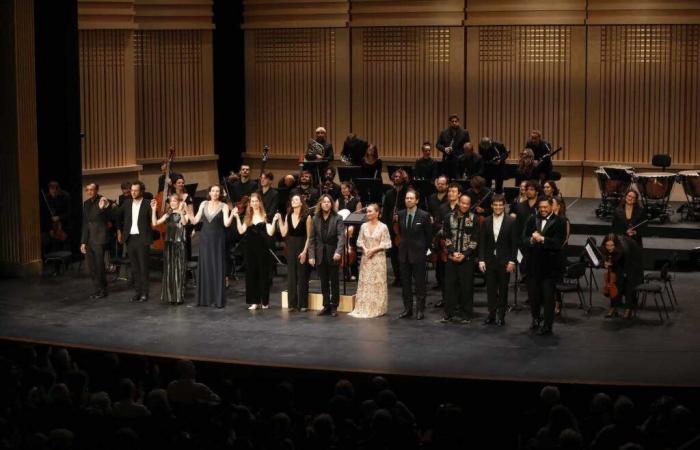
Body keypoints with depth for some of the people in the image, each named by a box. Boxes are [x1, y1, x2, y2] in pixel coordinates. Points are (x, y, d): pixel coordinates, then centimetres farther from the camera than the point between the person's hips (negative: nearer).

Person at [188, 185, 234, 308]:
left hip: (217, 239, -3)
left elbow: (226, 224, -14)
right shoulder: (204, 204, 6)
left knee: (217, 268, -2)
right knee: (204, 267, 5)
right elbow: (195, 221, 5)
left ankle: (218, 299, 2)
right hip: (205, 238, 3)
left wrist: (232, 215, -28)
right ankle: (204, 299, 12)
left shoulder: (224, 206, -2)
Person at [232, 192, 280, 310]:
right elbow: (241, 231, -3)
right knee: (251, 274, 4)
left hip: (262, 248, -3)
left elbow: (270, 233, -10)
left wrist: (274, 220, -21)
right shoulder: (248, 217, 9)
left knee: (263, 274, 2)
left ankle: (264, 301, 11)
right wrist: (237, 217, -6)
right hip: (250, 248, 3)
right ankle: (254, 301, 10)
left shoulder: (265, 216, -1)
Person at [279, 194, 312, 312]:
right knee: (291, 276, 5)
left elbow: (308, 236, -7)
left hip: (302, 248, -4)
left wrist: (305, 251, -13)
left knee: (302, 276, 0)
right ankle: (292, 303, 10)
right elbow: (284, 234, 2)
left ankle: (302, 304, 6)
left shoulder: (306, 217, -6)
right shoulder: (288, 216, 7)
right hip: (290, 248, 4)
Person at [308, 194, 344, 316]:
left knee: (334, 282, 5)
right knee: (324, 282, 8)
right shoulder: (316, 219, 4)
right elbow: (312, 239, 4)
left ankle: (334, 307, 13)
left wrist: (338, 252, -28)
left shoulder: (337, 218, -5)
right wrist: (311, 255, -3)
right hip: (320, 255, 3)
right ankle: (326, 306, 15)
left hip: (333, 255, -3)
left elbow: (340, 236, -14)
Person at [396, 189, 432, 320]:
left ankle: (420, 310, 8)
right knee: (405, 283, 8)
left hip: (418, 253, -4)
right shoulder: (400, 214, 3)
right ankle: (407, 309, 15)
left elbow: (429, 235, 0)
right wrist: (404, 244, 12)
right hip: (404, 253, 4)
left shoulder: (424, 216, -9)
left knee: (419, 283, 2)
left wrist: (424, 249, 4)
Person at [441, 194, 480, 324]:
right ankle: (449, 312, 12)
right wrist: (453, 252, -8)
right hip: (452, 257, 2)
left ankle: (466, 314, 8)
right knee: (450, 284, 3)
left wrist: (464, 254, -11)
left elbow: (475, 240, -4)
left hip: (467, 258, -2)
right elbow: (446, 237, 5)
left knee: (466, 286, 0)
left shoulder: (474, 219, -2)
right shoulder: (449, 218, 4)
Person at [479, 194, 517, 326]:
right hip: (490, 261, 2)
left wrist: (512, 261, -9)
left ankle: (501, 316, 11)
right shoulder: (487, 221, 5)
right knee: (491, 289, 5)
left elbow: (514, 243, -4)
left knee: (503, 290, 4)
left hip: (504, 261, -2)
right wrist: (481, 260, -3)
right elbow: (482, 242, 5)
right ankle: (491, 314, 12)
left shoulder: (511, 221, -3)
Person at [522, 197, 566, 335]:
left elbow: (558, 243, -16)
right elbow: (524, 239, 2)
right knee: (533, 294, 14)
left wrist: (542, 239, -22)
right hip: (533, 263, 4)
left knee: (548, 296, -1)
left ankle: (547, 325, 7)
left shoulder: (558, 222, -6)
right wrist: (532, 240, -19)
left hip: (550, 266, -4)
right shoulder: (532, 220, 8)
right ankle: (536, 319, 34)